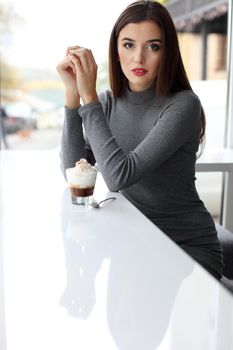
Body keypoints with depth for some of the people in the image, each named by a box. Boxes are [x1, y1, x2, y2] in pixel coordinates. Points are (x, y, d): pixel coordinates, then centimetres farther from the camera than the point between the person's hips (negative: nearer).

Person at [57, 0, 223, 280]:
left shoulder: (183, 105, -19)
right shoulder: (107, 102, 0)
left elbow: (119, 176, -28)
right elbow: (73, 171, -11)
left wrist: (88, 96, -26)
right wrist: (73, 92, -17)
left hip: (188, 246, -5)